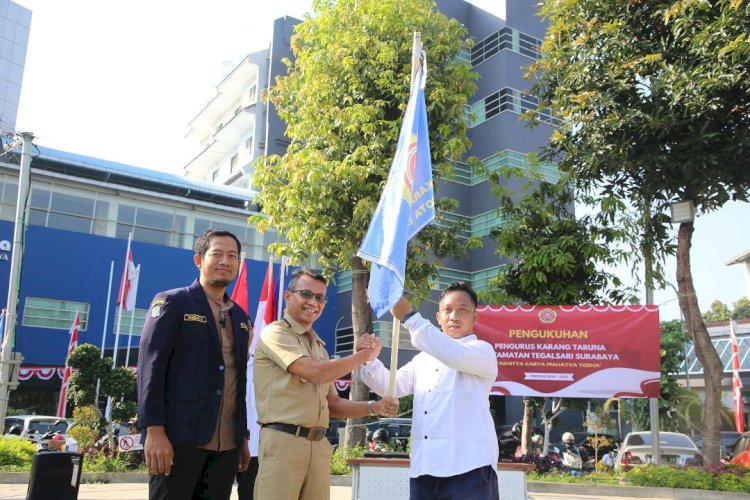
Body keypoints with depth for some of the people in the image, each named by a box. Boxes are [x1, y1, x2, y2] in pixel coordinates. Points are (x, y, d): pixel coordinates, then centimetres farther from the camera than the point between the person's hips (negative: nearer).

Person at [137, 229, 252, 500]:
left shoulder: (241, 317, 17)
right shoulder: (172, 303, 0)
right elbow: (150, 367, -8)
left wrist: (243, 437, 16)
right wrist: (154, 431, -15)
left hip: (227, 443, 5)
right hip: (180, 437, -5)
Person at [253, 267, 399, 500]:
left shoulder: (318, 346, 18)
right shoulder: (275, 334, -5)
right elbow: (316, 373, -17)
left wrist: (374, 407, 3)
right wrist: (364, 354, -6)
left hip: (318, 445, 7)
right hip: (283, 441, -7)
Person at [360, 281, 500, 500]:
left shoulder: (483, 351, 2)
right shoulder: (423, 359, 22)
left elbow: (454, 355, -19)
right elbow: (391, 386, 16)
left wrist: (409, 316, -20)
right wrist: (370, 359, -3)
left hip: (469, 466, -5)